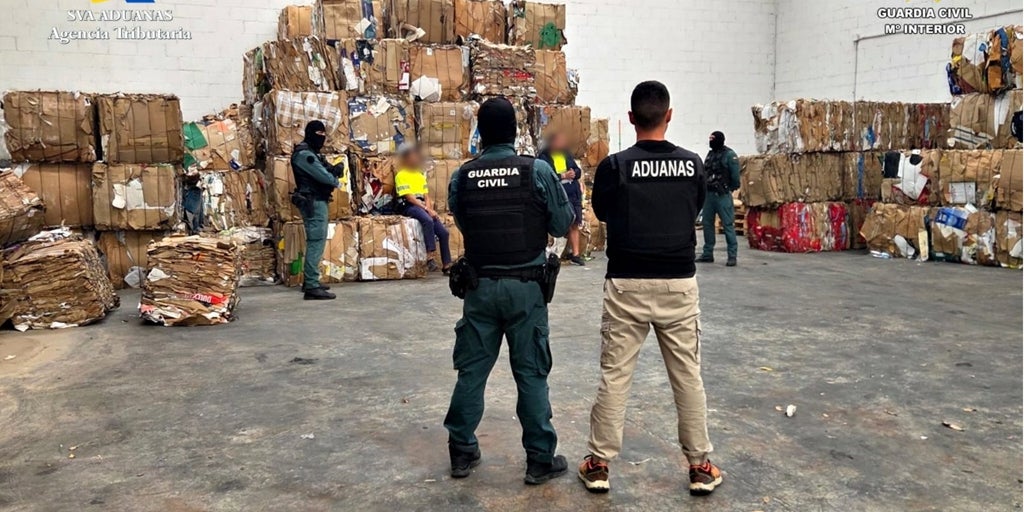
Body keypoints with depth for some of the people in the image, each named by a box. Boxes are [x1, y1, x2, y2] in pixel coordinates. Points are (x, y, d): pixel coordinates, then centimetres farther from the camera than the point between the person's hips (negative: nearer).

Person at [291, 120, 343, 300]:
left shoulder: (310, 153, 20)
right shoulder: (304, 154, -13)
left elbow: (325, 171, 13)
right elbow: (323, 176, -20)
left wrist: (335, 170, -10)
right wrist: (336, 182, 0)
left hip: (317, 201, 11)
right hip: (313, 202, -11)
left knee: (315, 242, 17)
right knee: (316, 242, -14)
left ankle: (310, 281, 26)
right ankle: (312, 287, -16)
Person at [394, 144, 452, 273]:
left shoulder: (421, 175, 20)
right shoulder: (401, 175, -2)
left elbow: (426, 196, 16)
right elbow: (409, 197, -11)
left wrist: (430, 208, -4)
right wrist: (427, 209, -17)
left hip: (422, 205, 7)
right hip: (409, 206, -7)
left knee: (443, 232, -7)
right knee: (428, 220, -37)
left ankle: (447, 264, 0)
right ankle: (430, 256, -37)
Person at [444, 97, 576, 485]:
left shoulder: (461, 177, -1)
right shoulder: (538, 171, -9)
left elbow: (462, 225, 7)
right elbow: (562, 226, -4)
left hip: (480, 286, 2)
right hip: (525, 287, -2)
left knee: (471, 369, 12)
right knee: (531, 373, 6)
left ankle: (462, 452, 22)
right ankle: (541, 459, 14)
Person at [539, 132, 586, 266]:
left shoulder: (567, 154, 15)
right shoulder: (544, 157, -4)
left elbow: (578, 171, 16)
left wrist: (574, 173, -8)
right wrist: (563, 176, -18)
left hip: (574, 195, 6)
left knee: (574, 225, 7)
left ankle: (575, 254, 14)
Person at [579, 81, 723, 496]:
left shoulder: (615, 166, -8)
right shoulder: (692, 164, -1)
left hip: (627, 284, -2)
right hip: (679, 283, 2)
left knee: (615, 376, 7)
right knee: (688, 376, 11)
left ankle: (599, 464, 16)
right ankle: (700, 466, 20)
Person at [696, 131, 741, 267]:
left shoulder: (729, 155, -8)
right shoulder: (710, 154, 15)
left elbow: (735, 176, -10)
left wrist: (729, 190, -1)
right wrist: (705, 189, 9)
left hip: (722, 195, -8)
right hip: (709, 194, 8)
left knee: (727, 224, -6)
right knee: (707, 223, 10)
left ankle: (732, 256, -3)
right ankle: (708, 254, 18)